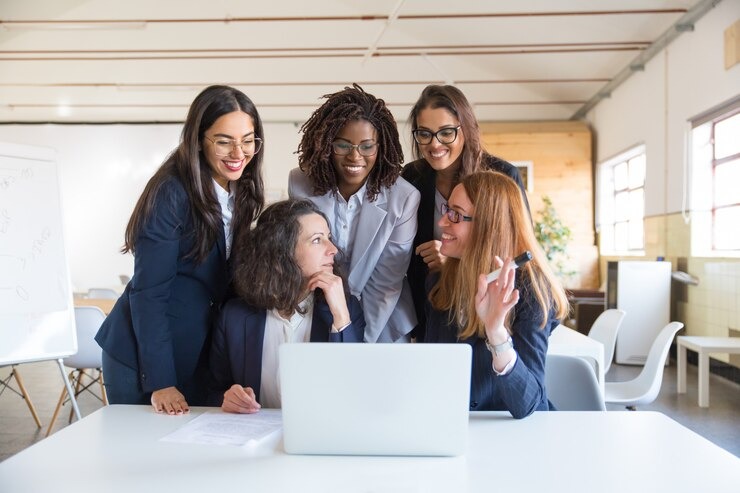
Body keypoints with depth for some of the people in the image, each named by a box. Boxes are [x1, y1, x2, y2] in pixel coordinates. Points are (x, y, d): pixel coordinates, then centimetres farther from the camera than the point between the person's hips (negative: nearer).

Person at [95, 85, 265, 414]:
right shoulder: (172, 192, -18)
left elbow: (224, 283, 7)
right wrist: (160, 382, -20)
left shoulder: (240, 194, 2)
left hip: (199, 359, 6)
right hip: (142, 361, -6)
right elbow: (148, 291, -18)